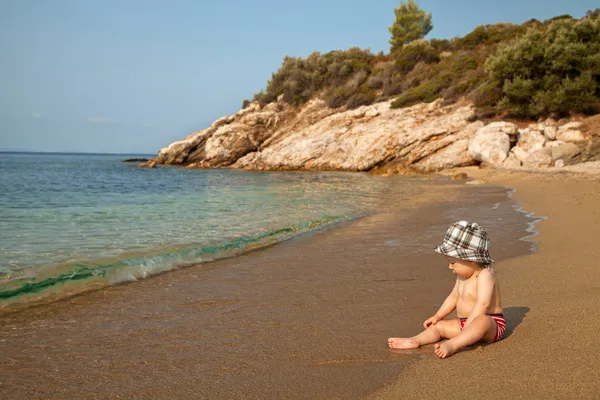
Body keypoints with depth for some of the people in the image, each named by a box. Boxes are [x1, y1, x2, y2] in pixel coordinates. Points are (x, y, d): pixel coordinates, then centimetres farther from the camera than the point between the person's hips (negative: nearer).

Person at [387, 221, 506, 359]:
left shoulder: (485, 275, -19)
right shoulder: (463, 275, 11)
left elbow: (483, 304, -29)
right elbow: (454, 297, 24)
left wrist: (468, 328, -34)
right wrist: (437, 316, 19)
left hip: (491, 323, -10)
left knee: (482, 321, -41)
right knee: (438, 326, 4)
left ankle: (452, 345, -61)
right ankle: (414, 341, -20)